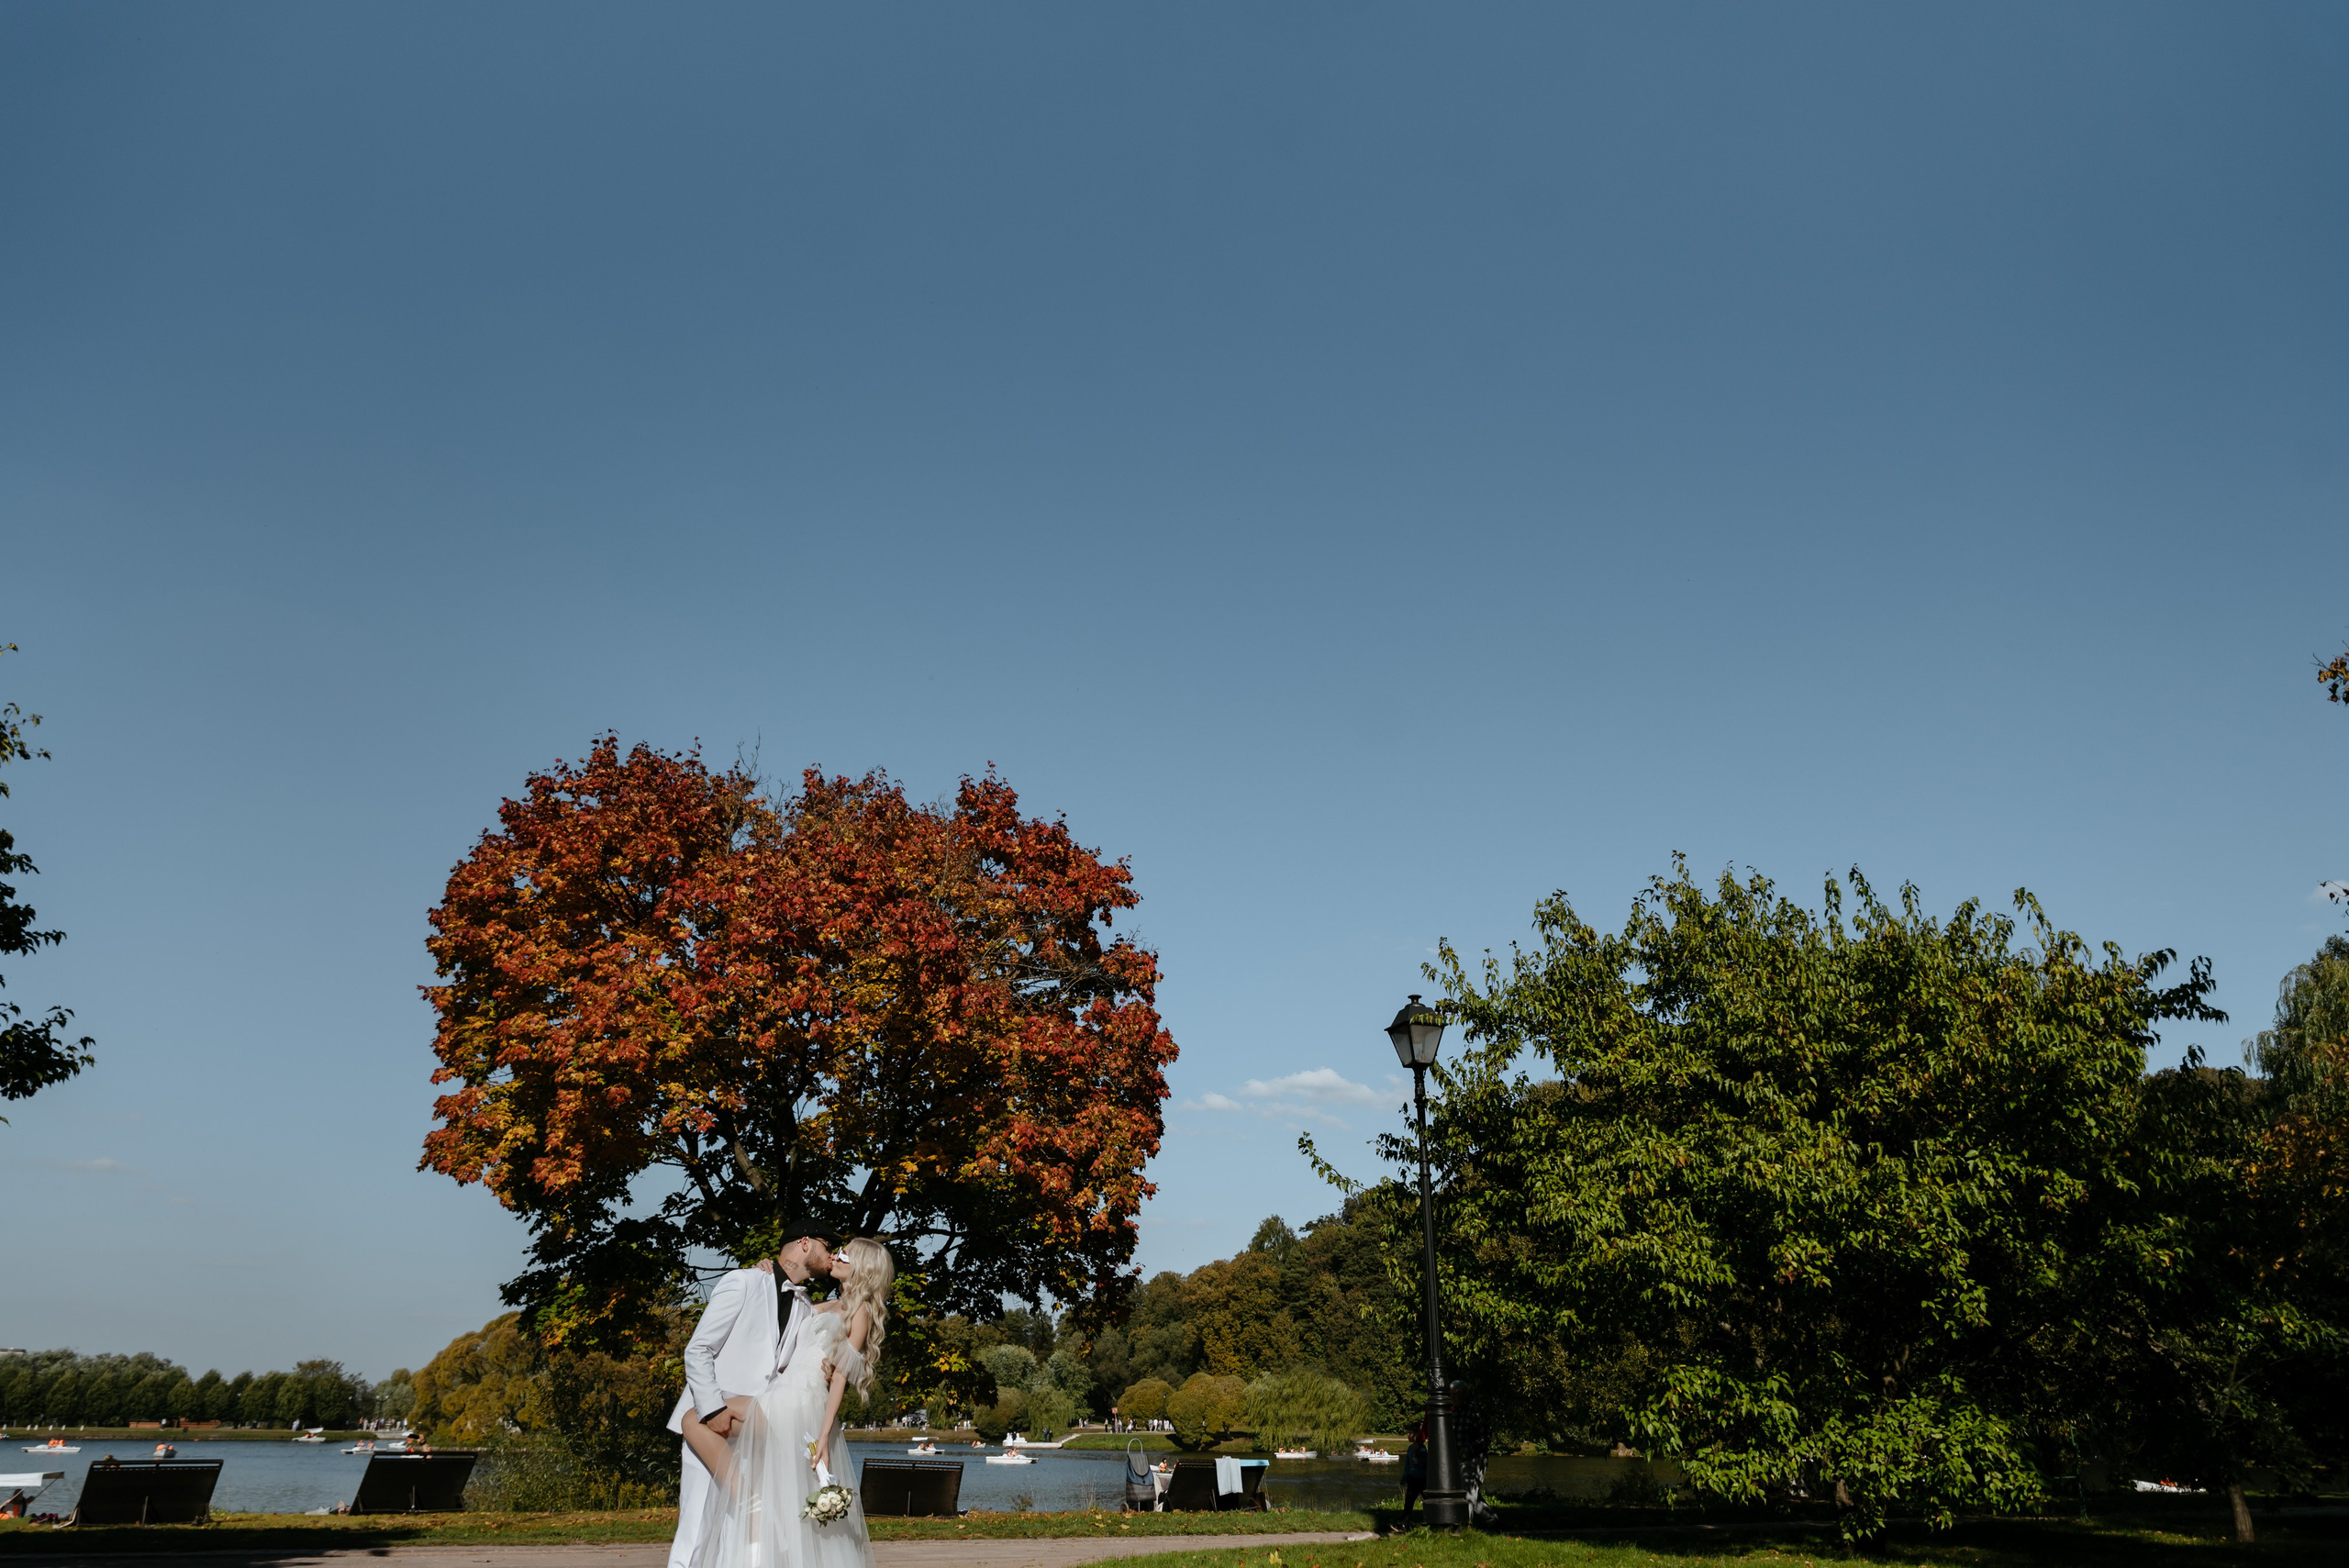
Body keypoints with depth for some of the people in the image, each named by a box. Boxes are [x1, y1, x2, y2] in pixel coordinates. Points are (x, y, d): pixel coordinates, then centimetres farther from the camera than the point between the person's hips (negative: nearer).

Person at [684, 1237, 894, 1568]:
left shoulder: (860, 1310, 1)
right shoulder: (827, 1308, 24)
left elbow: (841, 1376, -8)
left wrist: (824, 1433, -16)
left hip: (797, 1405, -8)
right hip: (782, 1398, 8)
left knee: (695, 1421, -14)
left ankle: (751, 1503, -12)